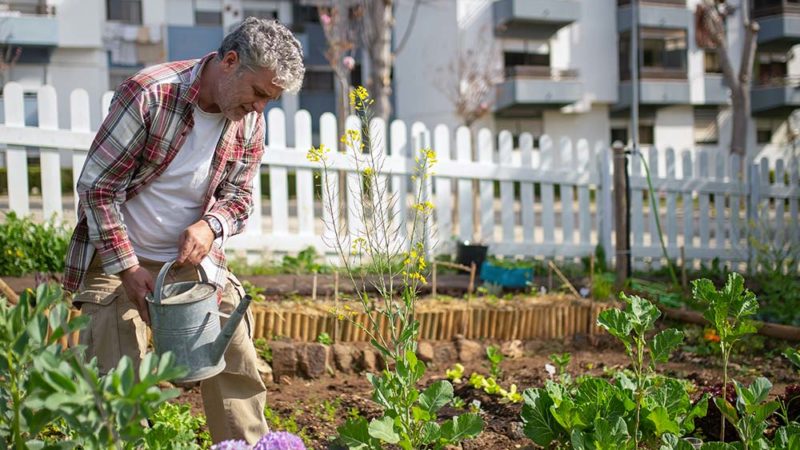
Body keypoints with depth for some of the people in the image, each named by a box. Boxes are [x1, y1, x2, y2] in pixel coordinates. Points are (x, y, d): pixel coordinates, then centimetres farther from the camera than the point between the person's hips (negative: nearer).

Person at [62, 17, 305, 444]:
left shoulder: (250, 120, -5)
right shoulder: (149, 94, -23)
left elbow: (238, 196, 6)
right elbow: (97, 186, -18)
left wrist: (210, 226, -18)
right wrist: (127, 267, -19)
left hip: (193, 258, 5)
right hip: (117, 257, -5)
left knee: (237, 367, 5)